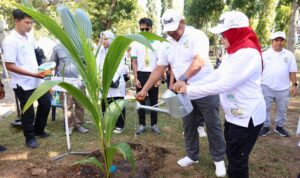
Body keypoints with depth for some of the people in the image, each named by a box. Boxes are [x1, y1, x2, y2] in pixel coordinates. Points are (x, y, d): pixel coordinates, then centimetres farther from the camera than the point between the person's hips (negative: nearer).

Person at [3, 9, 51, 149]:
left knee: (46, 103, 16)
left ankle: (39, 130, 36)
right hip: (23, 84, -7)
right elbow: (9, 66, -20)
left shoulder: (29, 36, 5)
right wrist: (33, 74, -24)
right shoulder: (10, 40, -18)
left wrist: (40, 69, 9)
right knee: (28, 112, 6)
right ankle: (30, 138, 27)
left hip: (37, 80, 7)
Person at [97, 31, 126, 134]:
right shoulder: (100, 51, 14)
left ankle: (120, 125, 15)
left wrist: (113, 79, -18)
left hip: (116, 82, -4)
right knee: (105, 105, 5)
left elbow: (121, 67, -9)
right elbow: (97, 66, 7)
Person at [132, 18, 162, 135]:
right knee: (141, 100, 8)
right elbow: (134, 62, 3)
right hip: (141, 75, 1)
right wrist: (136, 79, -4)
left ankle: (154, 124, 20)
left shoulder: (157, 43, 1)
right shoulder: (136, 43, 2)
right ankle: (142, 124, 19)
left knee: (154, 101, 8)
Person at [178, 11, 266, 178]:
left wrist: (190, 90, -19)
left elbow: (222, 85, -26)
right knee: (233, 156, 21)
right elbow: (216, 75, 8)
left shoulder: (247, 53, -22)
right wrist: (190, 85, 0)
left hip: (247, 117, -9)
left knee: (237, 160, 6)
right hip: (235, 114, 9)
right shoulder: (234, 51, 10)